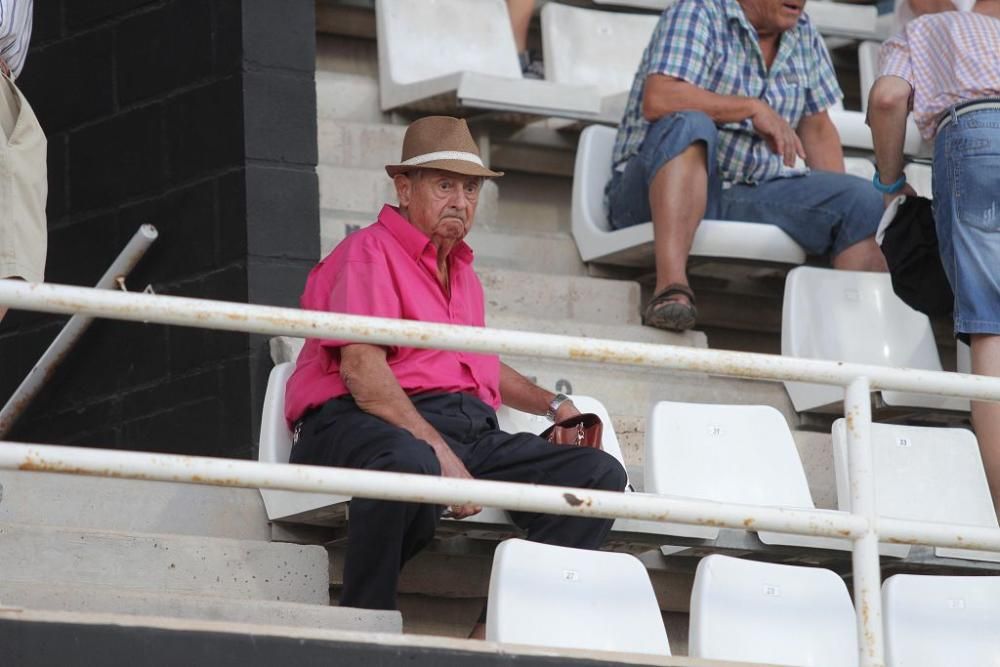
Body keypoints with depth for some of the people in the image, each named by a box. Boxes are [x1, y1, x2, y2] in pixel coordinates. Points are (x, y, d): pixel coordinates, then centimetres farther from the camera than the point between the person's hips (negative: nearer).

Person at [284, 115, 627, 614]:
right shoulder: (370, 252, 1)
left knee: (601, 473, -11)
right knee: (410, 463, -45)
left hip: (471, 430, 8)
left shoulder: (462, 272, 31)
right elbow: (361, 370, -14)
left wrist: (550, 403, 34)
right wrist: (440, 455, -24)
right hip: (364, 424, -8)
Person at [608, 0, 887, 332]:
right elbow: (658, 99, -23)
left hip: (750, 193, 6)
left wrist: (842, 201, 3)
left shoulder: (803, 35, 13)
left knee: (864, 200, -12)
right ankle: (671, 287, -51)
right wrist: (754, 108, -18)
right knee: (688, 124, -37)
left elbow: (817, 128, 17)